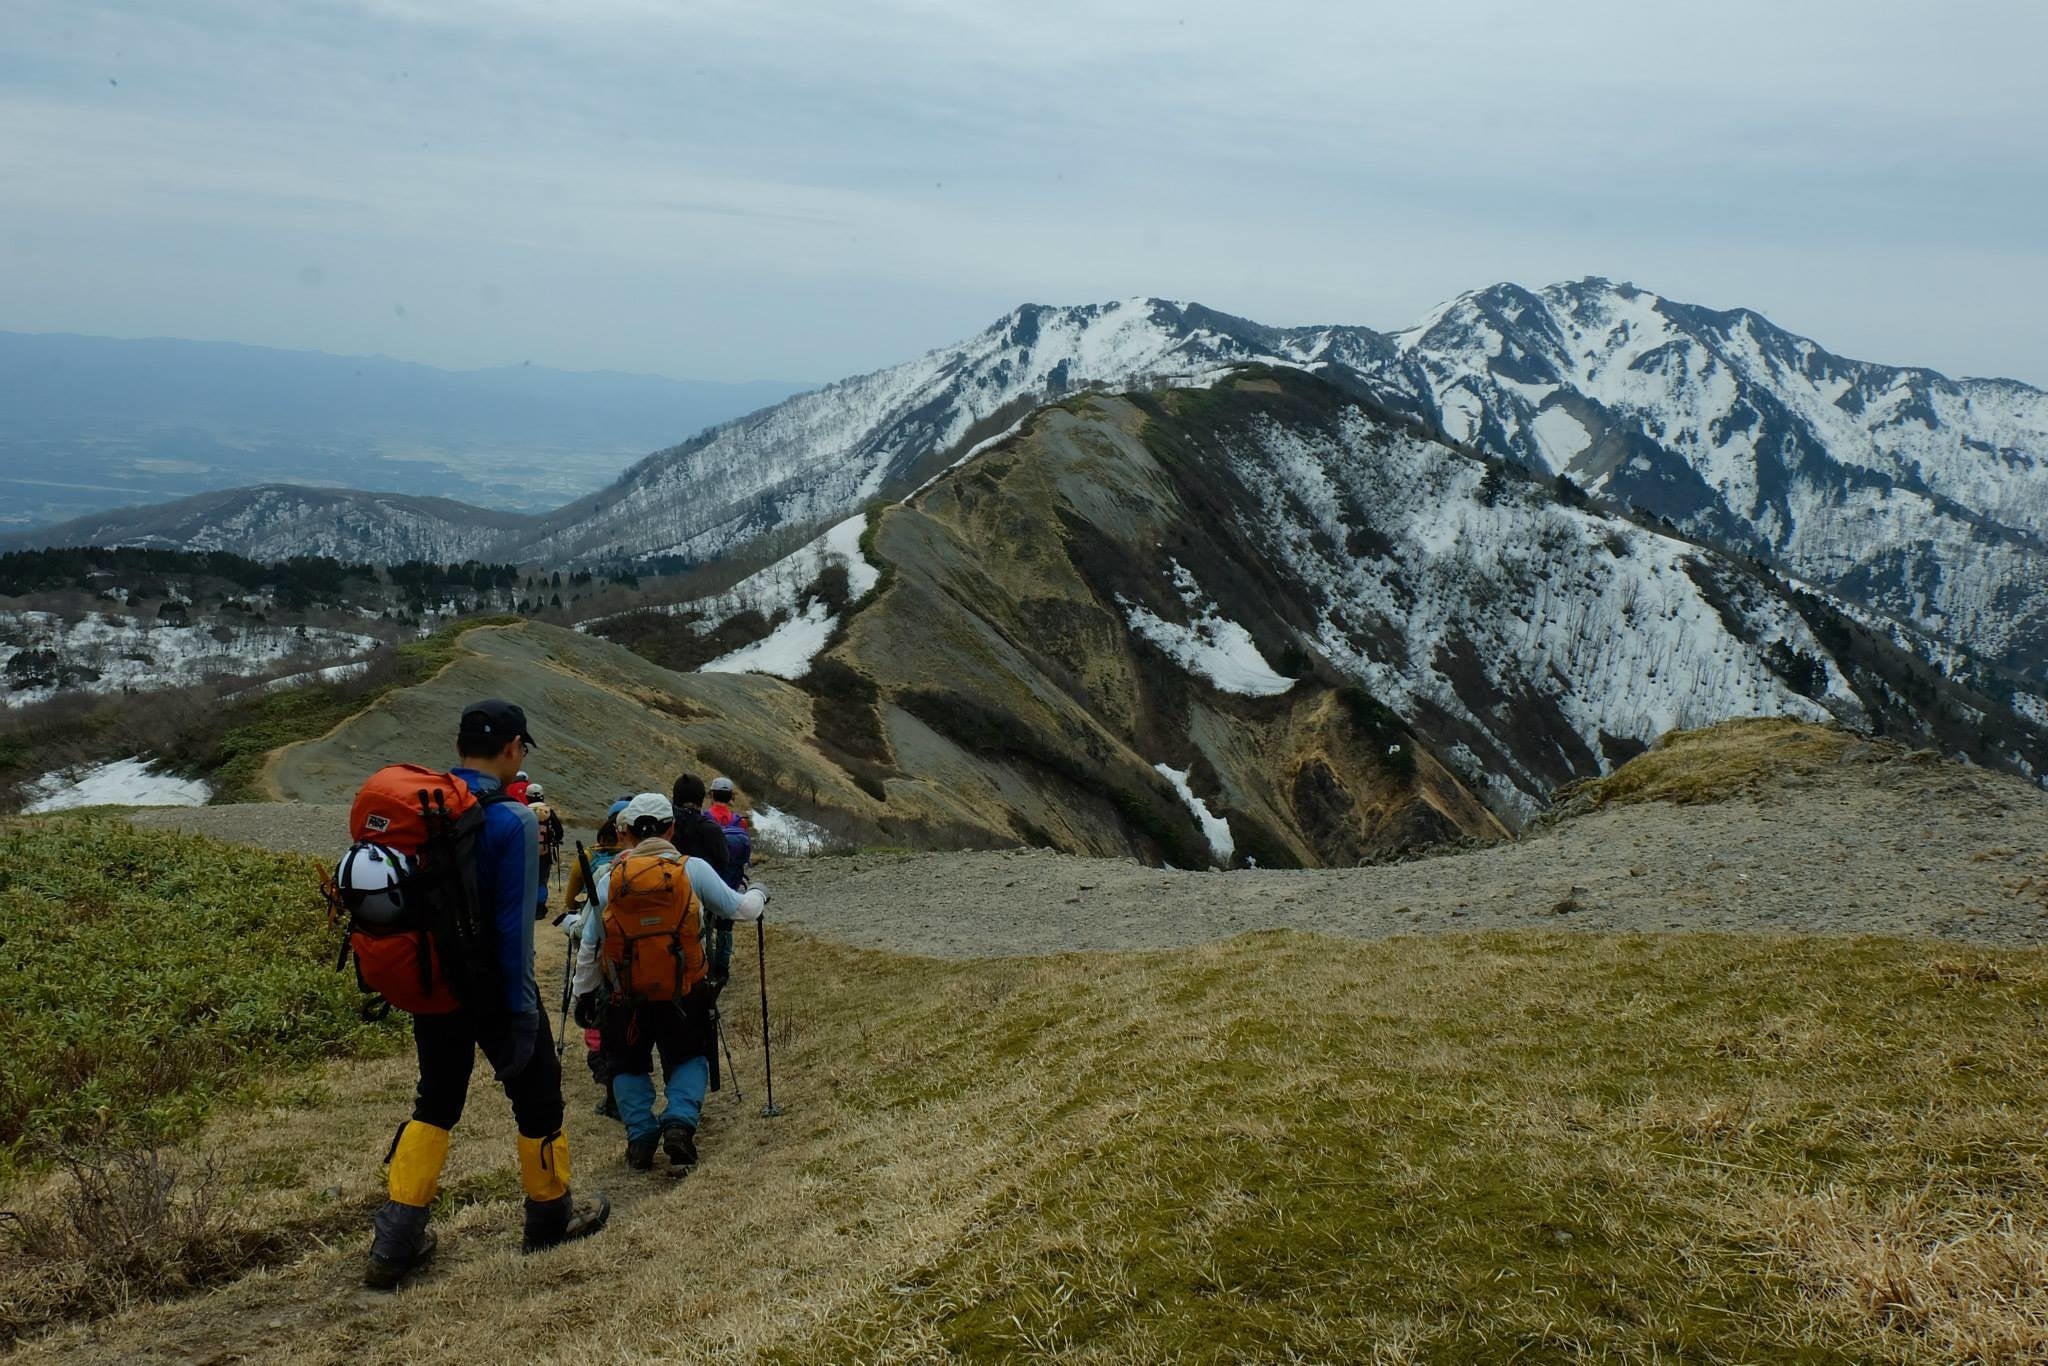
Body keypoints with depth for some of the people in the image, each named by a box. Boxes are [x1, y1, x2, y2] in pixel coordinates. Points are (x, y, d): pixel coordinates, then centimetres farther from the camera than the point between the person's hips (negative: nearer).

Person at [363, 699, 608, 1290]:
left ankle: (395, 1241, 15)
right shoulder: (511, 821, -20)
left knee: (435, 1103, 19)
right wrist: (523, 1015, -16)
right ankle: (551, 1216, 30)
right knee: (537, 1097, 15)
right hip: (493, 991, -6)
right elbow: (514, 926, -20)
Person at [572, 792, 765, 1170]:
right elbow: (740, 909, 2)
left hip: (625, 998, 1)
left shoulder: (610, 879, 2)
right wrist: (759, 895, 24)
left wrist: (583, 993, 18)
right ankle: (680, 1121, -4)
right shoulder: (692, 869, -5)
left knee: (629, 1067, 20)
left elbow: (588, 947, 6)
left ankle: (640, 1136, 9)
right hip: (683, 995, -1)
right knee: (689, 1059, 18)